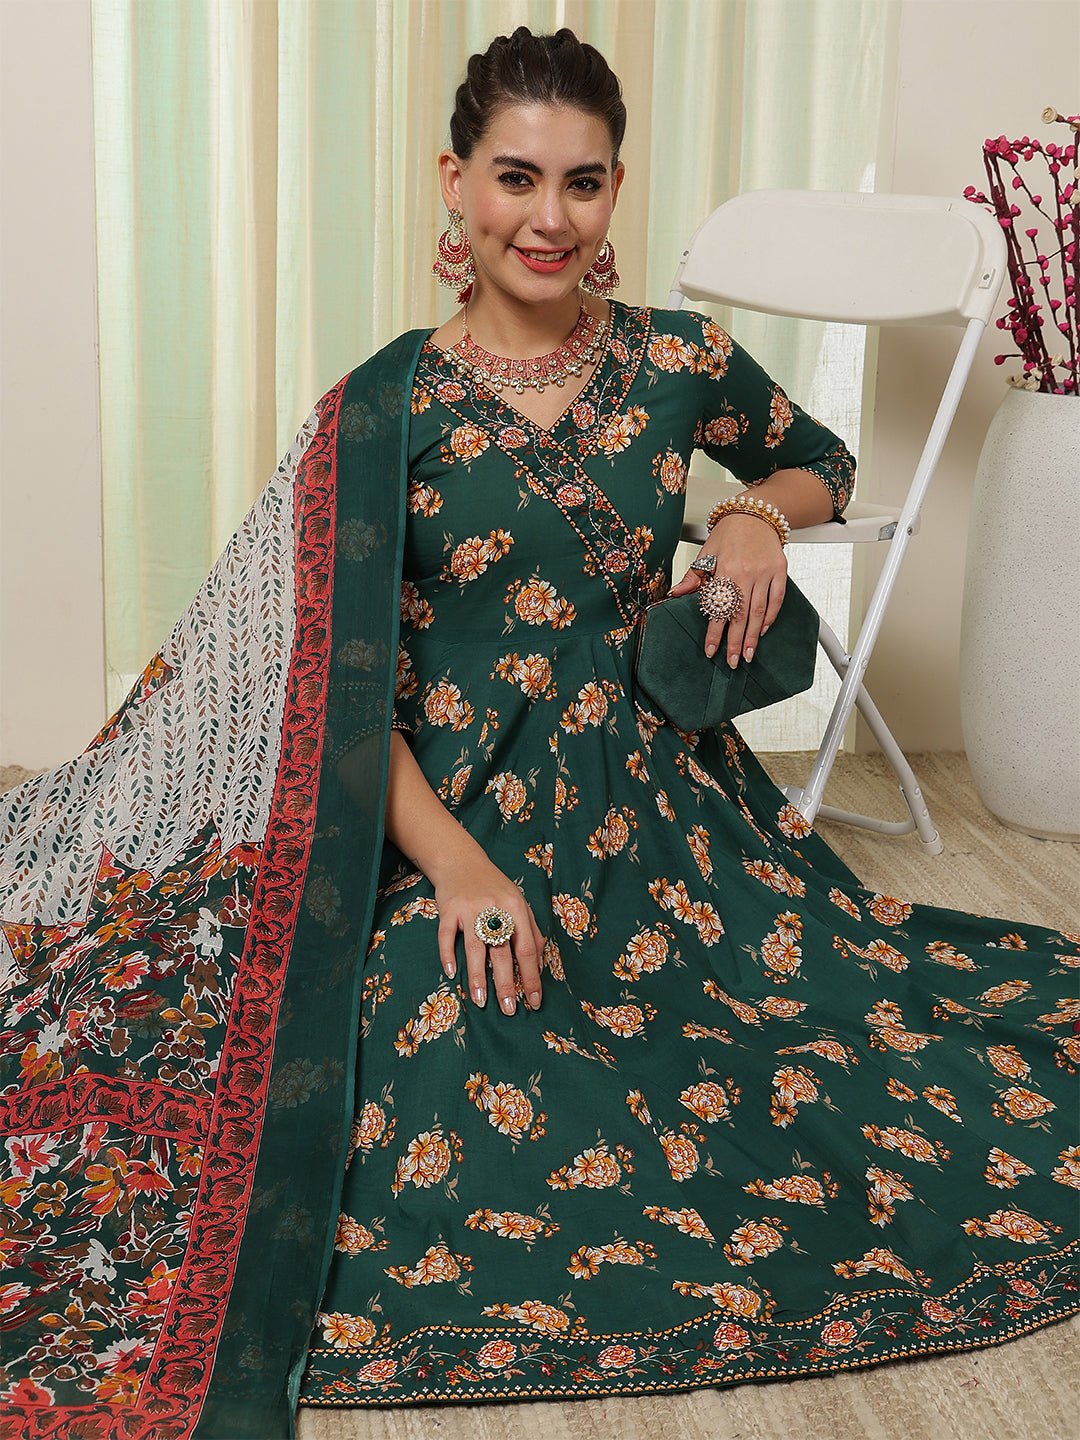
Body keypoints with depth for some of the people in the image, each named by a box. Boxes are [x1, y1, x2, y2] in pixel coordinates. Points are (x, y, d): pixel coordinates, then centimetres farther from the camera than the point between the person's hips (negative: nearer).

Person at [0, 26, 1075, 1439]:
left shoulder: (678, 364, 4)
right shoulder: (385, 408, -4)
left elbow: (825, 461, 25)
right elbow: (345, 686, -6)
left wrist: (759, 512, 1)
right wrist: (456, 859, -20)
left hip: (656, 810, 3)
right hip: (450, 814, -3)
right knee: (461, 1135, -27)